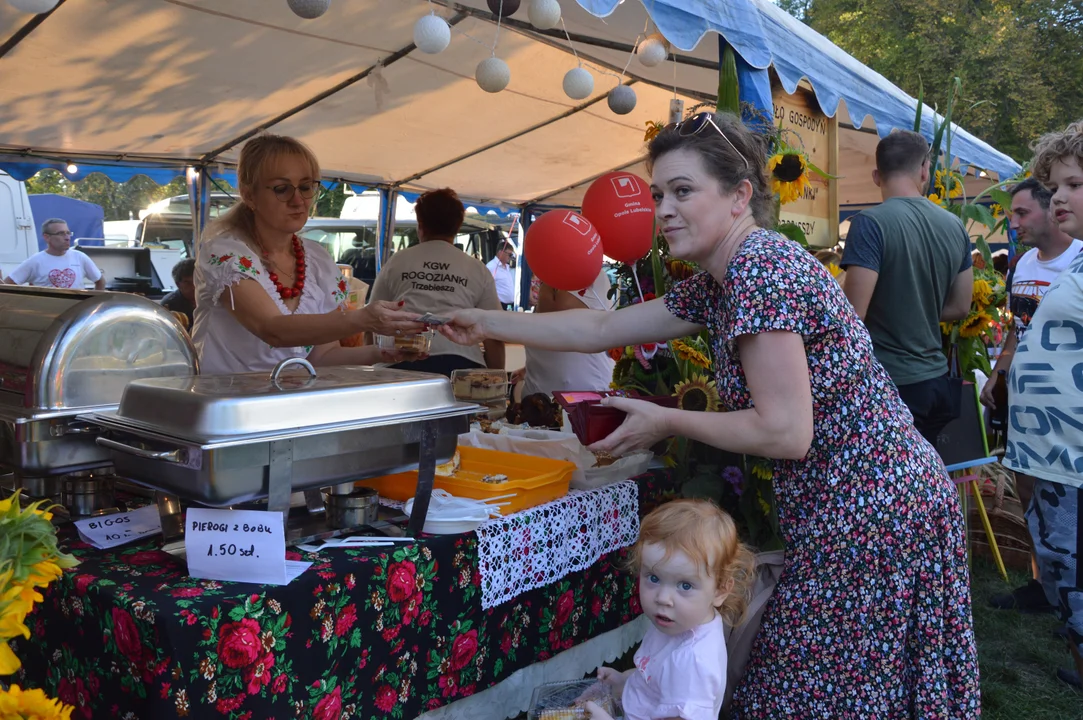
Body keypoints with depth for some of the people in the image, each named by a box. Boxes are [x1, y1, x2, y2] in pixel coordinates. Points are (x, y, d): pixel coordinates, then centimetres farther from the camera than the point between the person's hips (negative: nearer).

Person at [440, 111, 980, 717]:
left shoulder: (760, 267, -20)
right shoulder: (720, 281, 10)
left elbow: (784, 432, -23)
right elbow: (604, 329, 14)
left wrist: (665, 422, -12)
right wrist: (487, 324, 15)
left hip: (871, 510, -9)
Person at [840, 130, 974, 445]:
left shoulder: (870, 223, -15)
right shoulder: (955, 226, 6)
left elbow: (853, 313, -19)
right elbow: (960, 307, 13)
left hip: (889, 384, -6)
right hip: (937, 380, 7)